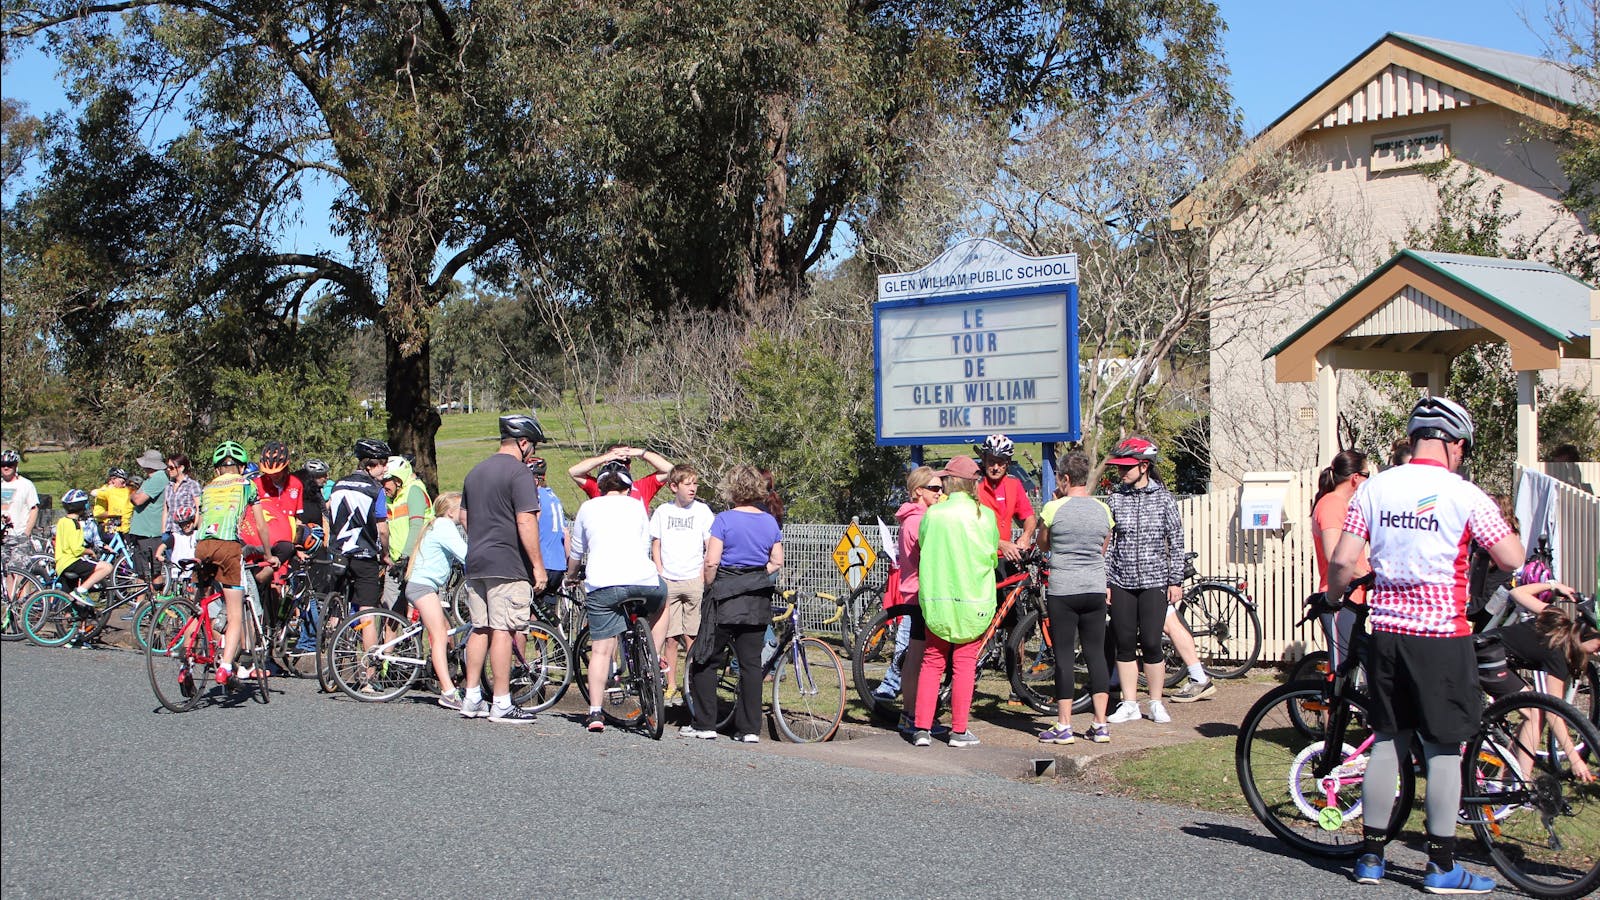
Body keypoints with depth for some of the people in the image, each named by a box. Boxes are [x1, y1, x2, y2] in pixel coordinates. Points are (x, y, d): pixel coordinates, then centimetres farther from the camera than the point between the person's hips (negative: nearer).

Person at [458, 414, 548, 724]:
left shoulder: (476, 471, 17)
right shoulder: (518, 472, -11)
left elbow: (464, 516, 23)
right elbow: (526, 522, -17)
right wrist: (538, 566, -14)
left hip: (476, 563, 8)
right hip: (508, 566, -8)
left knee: (480, 629, 13)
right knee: (502, 631, -6)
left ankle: (472, 699, 16)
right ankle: (501, 705, -4)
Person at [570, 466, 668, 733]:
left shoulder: (588, 507, 20)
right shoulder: (636, 505, 20)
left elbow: (576, 552, 29)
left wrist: (570, 575, 48)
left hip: (601, 584, 0)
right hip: (641, 578, 0)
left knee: (600, 649, 5)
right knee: (660, 594, 33)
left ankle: (595, 713, 0)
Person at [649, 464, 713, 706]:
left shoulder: (702, 510, 3)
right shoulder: (662, 511, 7)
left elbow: (710, 548, 5)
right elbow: (655, 545, 12)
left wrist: (704, 577, -4)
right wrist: (660, 576, 2)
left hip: (694, 580, -1)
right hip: (668, 582, 1)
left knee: (691, 637, -5)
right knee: (669, 637, 1)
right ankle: (671, 687, 9)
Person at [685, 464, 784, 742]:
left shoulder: (725, 519, -9)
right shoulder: (770, 521, 5)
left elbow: (712, 562, -14)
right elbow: (777, 562, 7)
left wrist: (710, 588, 0)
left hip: (726, 597, -4)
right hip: (758, 603, 5)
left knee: (705, 661, 7)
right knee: (751, 662, 8)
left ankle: (704, 724, 9)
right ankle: (750, 728, 7)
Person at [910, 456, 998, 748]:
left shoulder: (932, 513, -5)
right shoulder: (985, 515, -5)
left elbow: (922, 550, 8)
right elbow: (992, 557, 7)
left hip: (936, 598, 1)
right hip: (973, 600, -1)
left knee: (931, 661, 10)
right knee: (964, 663, 7)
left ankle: (922, 729, 8)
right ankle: (959, 731, 10)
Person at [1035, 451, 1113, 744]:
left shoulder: (1054, 508, -8)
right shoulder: (1103, 509, 4)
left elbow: (1043, 545, 7)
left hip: (1062, 591, -4)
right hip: (1096, 590, 4)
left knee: (1064, 655, 1)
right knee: (1096, 653, 9)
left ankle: (1063, 726, 4)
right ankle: (1100, 724, 10)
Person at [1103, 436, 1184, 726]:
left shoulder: (1163, 498, -1)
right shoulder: (1114, 498, 3)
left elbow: (1176, 542, 2)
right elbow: (1106, 542, 4)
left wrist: (1176, 581, -1)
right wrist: (1104, 582, 0)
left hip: (1154, 582, -2)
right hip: (1122, 582, 2)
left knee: (1150, 643, -3)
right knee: (1125, 645, 4)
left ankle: (1156, 703, 14)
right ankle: (1129, 704, 15)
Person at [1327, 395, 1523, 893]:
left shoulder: (1374, 488, 2)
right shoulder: (1464, 495, -8)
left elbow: (1342, 560, -3)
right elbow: (1512, 559, -9)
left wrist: (1333, 596, 16)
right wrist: (1498, 521, 10)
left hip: (1385, 630, 4)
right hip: (1441, 634, -4)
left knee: (1387, 740, 12)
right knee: (1443, 748, 4)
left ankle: (1371, 857, 18)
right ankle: (1442, 867, 10)